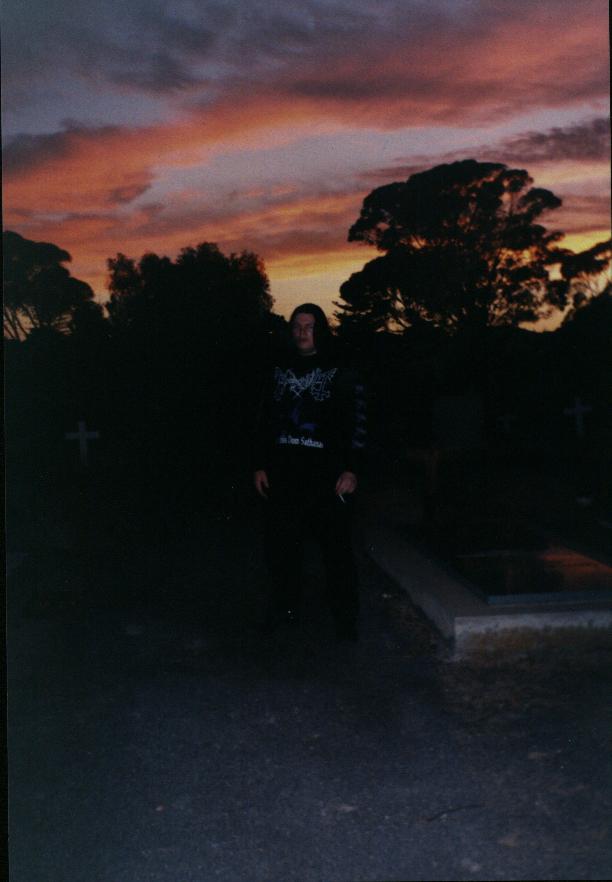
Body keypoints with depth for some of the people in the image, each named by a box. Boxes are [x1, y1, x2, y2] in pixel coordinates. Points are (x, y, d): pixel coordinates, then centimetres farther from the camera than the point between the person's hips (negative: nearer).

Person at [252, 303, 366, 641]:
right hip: (284, 477, 4)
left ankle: (345, 616, 7)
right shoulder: (278, 373, 13)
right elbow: (264, 422, 16)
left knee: (337, 546, -3)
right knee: (281, 545, 9)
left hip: (328, 477, -4)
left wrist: (351, 470, -11)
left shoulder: (341, 375, 0)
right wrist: (260, 466, 10)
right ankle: (283, 608, 24)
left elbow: (357, 425, -4)